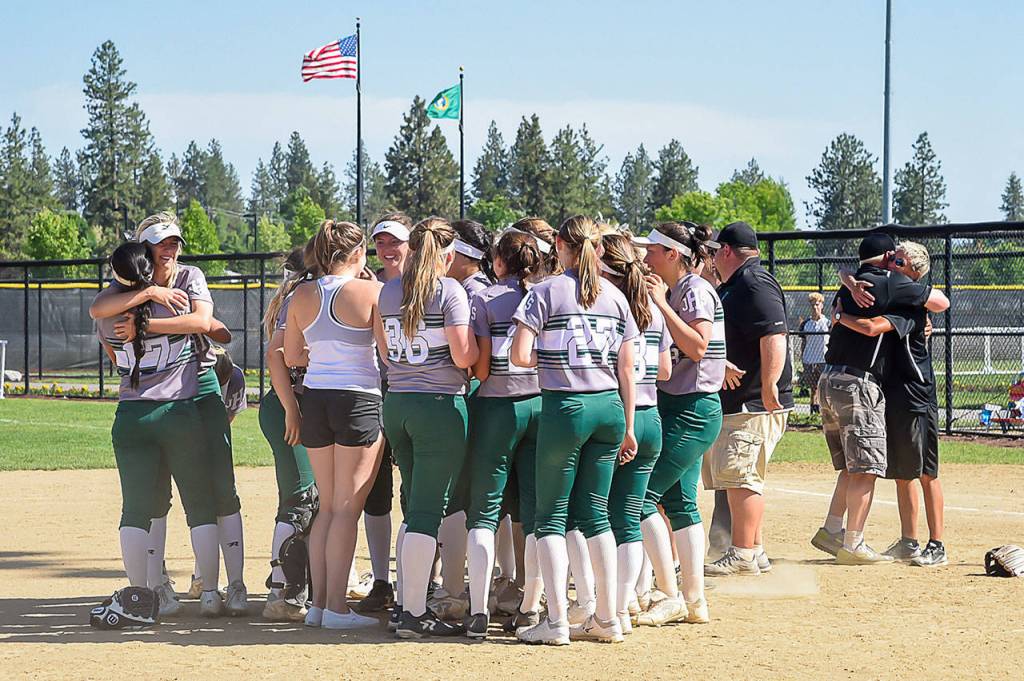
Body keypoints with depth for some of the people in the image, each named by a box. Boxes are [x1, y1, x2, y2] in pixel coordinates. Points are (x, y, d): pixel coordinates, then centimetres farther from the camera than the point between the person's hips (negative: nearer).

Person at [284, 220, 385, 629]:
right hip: (359, 400, -5)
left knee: (327, 507, 14)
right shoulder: (370, 291, -9)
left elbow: (290, 357, 12)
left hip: (315, 399, 5)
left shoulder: (302, 295, 5)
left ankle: (319, 602, 12)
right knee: (347, 507, -2)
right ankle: (336, 607, -5)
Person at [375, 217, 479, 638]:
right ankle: (414, 614, -4)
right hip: (440, 403, -6)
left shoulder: (388, 292, 9)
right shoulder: (449, 291, -10)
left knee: (415, 508, 17)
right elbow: (464, 356, -15)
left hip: (396, 402, 6)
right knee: (427, 511, -4)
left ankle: (404, 604, 18)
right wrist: (476, 345, 5)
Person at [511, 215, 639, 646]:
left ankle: (556, 622, -1)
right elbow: (626, 369, 7)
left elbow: (519, 355, -13)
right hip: (609, 407, 5)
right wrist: (628, 427, 13)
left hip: (565, 407, -5)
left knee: (551, 516, 3)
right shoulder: (616, 297, 7)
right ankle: (607, 620, 13)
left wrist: (547, 360, 9)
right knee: (594, 513, 13)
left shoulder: (546, 292, -5)